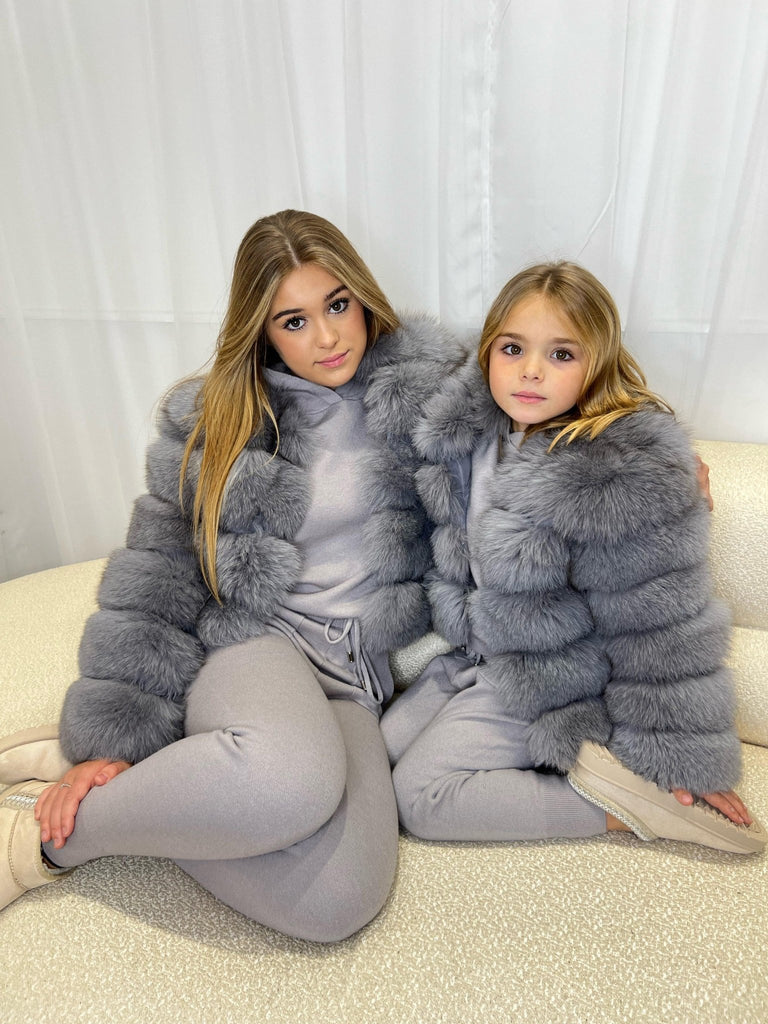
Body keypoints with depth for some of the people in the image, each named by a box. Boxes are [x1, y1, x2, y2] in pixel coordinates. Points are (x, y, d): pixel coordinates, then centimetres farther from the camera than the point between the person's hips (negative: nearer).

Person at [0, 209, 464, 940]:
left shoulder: (427, 389, 4)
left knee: (338, 901, -25)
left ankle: (122, 800, -5)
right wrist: (114, 738, -5)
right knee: (292, 779, -38)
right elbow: (154, 584, 2)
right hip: (253, 640, -1)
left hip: (359, 668, 2)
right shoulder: (213, 421, 3)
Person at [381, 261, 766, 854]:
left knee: (417, 793, -9)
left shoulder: (628, 470, -27)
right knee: (383, 743, 11)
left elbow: (660, 627, -21)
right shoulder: (474, 429, -6)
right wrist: (457, 620, 18)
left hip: (551, 679, -8)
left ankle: (628, 805, -4)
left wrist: (678, 757, -15)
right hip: (479, 650, 8)